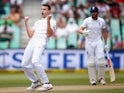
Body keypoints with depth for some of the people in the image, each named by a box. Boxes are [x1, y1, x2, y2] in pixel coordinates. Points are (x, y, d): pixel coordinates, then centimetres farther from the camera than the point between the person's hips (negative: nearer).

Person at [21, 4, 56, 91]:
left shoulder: (52, 21, 12)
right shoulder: (37, 22, 31)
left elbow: (49, 34, -5)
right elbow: (30, 35, 21)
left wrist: (48, 21, -13)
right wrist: (26, 23, 19)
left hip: (41, 41, -7)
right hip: (32, 41, 7)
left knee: (35, 61, -28)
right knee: (25, 64, 1)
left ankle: (47, 84, -23)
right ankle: (35, 82, 19)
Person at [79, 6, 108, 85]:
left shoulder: (101, 21, 5)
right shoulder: (87, 20, -1)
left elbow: (104, 32, 13)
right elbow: (80, 30, -8)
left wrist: (106, 44, 11)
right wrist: (83, 32, -33)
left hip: (98, 42, 1)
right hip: (89, 42, -1)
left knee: (101, 59, -11)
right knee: (91, 61, -2)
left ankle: (101, 78, 4)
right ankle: (93, 79, 3)